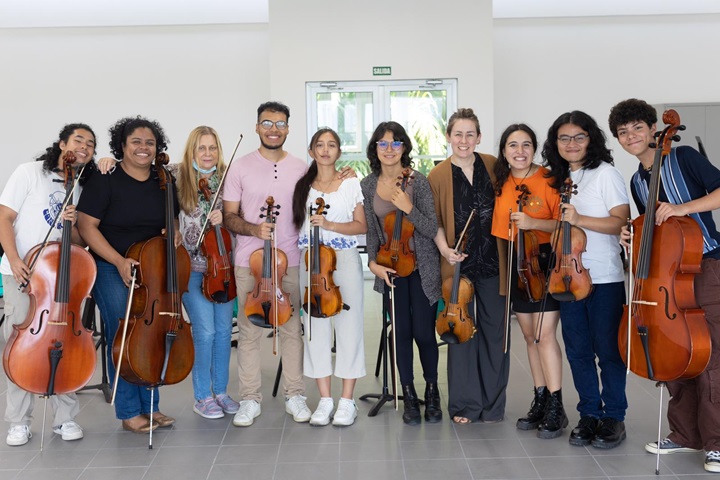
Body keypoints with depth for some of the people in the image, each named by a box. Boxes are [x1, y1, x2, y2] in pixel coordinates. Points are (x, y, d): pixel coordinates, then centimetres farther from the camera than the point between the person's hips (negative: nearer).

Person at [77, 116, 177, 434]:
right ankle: (129, 412, 6)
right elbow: (86, 225, -13)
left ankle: (150, 406, 20)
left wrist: (174, 231, -5)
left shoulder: (163, 184, 5)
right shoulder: (105, 180, -10)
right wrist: (119, 261, -20)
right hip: (112, 268, -5)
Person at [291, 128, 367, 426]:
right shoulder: (303, 187, 10)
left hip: (345, 259, -2)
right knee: (315, 329, 3)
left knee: (348, 327, -2)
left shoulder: (351, 184, 4)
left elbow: (362, 225, -1)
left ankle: (347, 401, 9)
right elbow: (297, 224, 13)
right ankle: (325, 400, 14)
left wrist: (330, 225, -13)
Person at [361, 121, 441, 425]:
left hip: (421, 268, -2)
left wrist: (409, 208, -27)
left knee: (424, 333, -1)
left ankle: (432, 391, 24)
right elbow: (371, 230, 6)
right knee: (401, 333, 5)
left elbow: (432, 229, -12)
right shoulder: (368, 185, 0)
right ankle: (409, 395, 22)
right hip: (390, 268, 2)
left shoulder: (418, 181, -10)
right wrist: (372, 262, -8)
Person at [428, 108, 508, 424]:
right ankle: (465, 404, 20)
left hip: (493, 263, 1)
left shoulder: (493, 166, 1)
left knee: (495, 332, 7)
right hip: (459, 264, -1)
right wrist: (444, 248, -14)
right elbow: (436, 222, 3)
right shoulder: (438, 176, -2)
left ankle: (493, 404, 22)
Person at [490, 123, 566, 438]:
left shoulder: (548, 179, -8)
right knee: (530, 336, 11)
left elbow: (563, 223, -11)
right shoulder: (501, 183, 7)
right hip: (515, 263, 6)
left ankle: (556, 408, -1)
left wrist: (533, 223, -24)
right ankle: (540, 401, 21)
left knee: (545, 334, -10)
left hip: (545, 261, -5)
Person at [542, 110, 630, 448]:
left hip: (604, 278, -6)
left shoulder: (605, 173, -6)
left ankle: (613, 418, 18)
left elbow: (622, 222, -13)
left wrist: (580, 219, -22)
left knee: (607, 350, 2)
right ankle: (589, 415, 24)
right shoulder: (559, 179, 12)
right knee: (578, 350, 11)